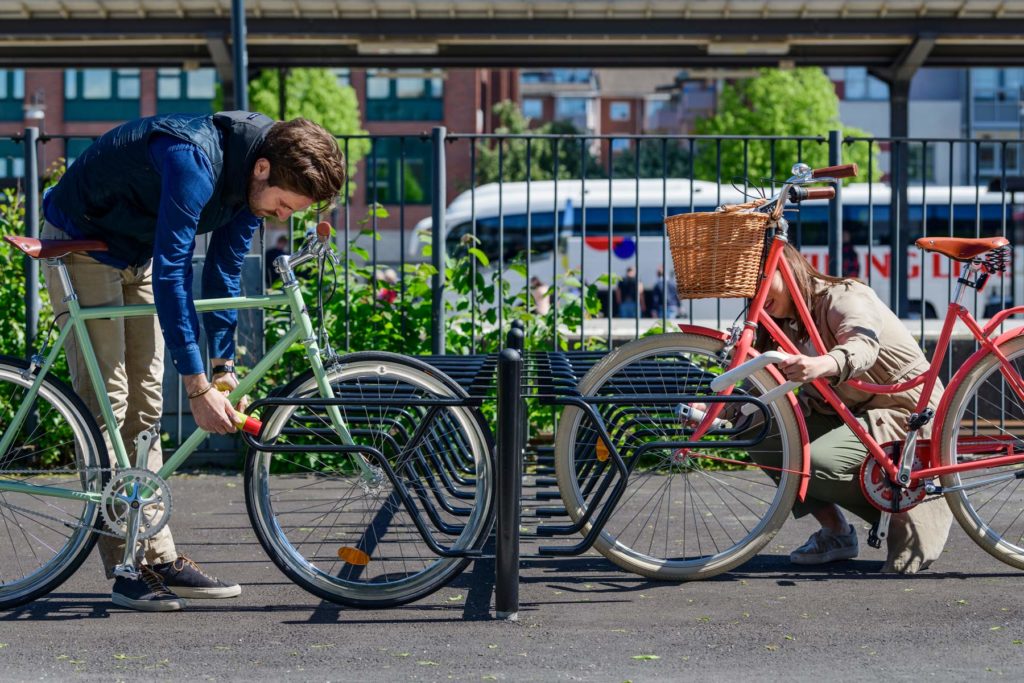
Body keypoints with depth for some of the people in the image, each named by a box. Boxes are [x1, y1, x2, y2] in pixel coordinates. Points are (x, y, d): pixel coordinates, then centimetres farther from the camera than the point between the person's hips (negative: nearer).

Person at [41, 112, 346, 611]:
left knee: (144, 407, 4)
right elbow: (171, 274, -37)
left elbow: (224, 271, 1)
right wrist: (198, 387, -37)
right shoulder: (195, 161, -36)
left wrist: (223, 367, 0)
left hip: (136, 253, 8)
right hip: (81, 245, -8)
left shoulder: (252, 180, -10)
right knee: (107, 402, -11)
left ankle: (160, 560, 5)